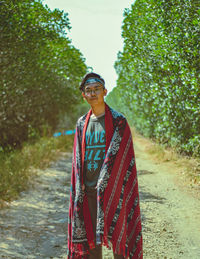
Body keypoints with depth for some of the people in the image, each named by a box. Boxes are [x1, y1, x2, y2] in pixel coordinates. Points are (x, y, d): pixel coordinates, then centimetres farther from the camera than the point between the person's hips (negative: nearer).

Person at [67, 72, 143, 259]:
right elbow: (78, 159, 10)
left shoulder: (118, 121, -3)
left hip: (111, 189, -4)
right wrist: (79, 190, 2)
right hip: (87, 190, 4)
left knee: (116, 234, 1)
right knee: (90, 236, 10)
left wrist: (102, 185, -16)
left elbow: (116, 155, -10)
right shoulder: (82, 123, 11)